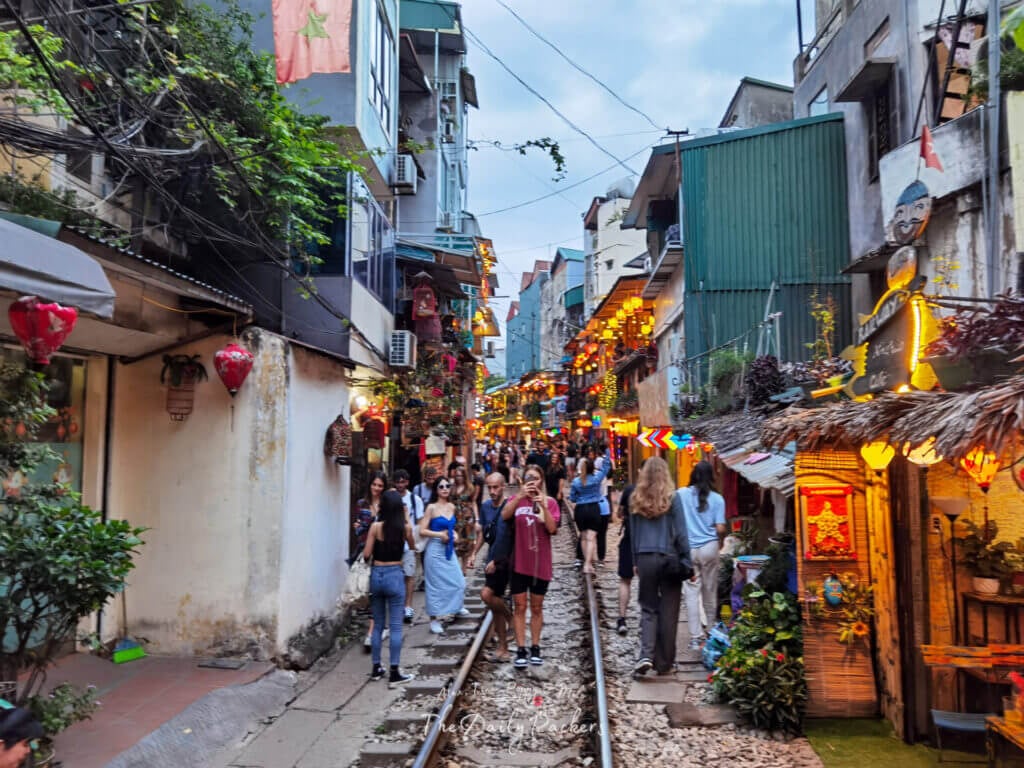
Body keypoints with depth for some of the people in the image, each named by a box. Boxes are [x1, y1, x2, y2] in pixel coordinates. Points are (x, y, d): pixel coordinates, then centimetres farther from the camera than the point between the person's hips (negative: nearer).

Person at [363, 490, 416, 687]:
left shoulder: (376, 527, -6)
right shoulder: (405, 527, -6)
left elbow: (366, 554, -4)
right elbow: (412, 547, 13)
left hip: (376, 575, 2)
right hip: (394, 576, -2)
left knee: (378, 624, 15)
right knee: (396, 626, 2)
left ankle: (376, 669, 22)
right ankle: (394, 673, 2)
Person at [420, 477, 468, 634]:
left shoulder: (452, 507, 7)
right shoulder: (432, 507, -9)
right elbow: (422, 531, -13)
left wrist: (454, 534, 4)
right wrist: (440, 534, -17)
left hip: (449, 549, 6)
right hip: (435, 549, -6)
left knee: (458, 581, 9)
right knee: (436, 585, 1)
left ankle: (456, 607, 34)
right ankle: (434, 619, 11)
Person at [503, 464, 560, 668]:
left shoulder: (549, 502, 1)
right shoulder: (516, 500, 3)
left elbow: (552, 529, -11)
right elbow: (504, 516, -18)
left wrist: (543, 506, -22)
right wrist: (521, 496, -29)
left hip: (540, 562, 0)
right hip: (519, 562, 0)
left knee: (536, 607, 11)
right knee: (520, 607, 2)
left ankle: (535, 648, 21)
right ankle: (521, 650, 9)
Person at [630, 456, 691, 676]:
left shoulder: (636, 499, 1)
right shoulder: (672, 498, -7)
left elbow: (633, 533, 8)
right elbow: (680, 533, -5)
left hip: (645, 559, 2)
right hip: (670, 559, -2)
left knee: (648, 609, 11)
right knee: (669, 612, 9)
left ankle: (646, 655, -8)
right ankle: (664, 663, 15)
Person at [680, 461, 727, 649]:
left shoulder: (681, 494, -3)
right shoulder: (717, 499, -4)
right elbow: (720, 528, -6)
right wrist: (720, 541, 14)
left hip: (688, 548, 0)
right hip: (709, 547, 1)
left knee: (691, 593, 3)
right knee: (710, 591, 14)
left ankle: (696, 637, 3)